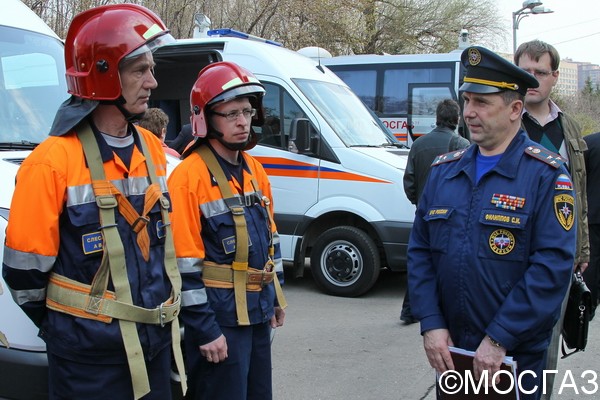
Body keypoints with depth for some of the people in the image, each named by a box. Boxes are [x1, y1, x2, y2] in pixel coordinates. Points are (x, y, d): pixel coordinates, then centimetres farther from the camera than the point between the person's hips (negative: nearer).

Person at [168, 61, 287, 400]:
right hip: (219, 318, -8)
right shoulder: (189, 176, -16)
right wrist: (204, 329, -17)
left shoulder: (255, 170, 9)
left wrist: (276, 296, 18)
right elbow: (184, 262, -18)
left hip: (259, 312, 8)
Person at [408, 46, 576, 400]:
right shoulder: (444, 170, 5)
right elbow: (419, 251, 4)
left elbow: (553, 267, -17)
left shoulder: (546, 175, -9)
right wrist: (431, 325, -6)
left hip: (516, 354, -4)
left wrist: (499, 339, -19)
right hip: (449, 350, 4)